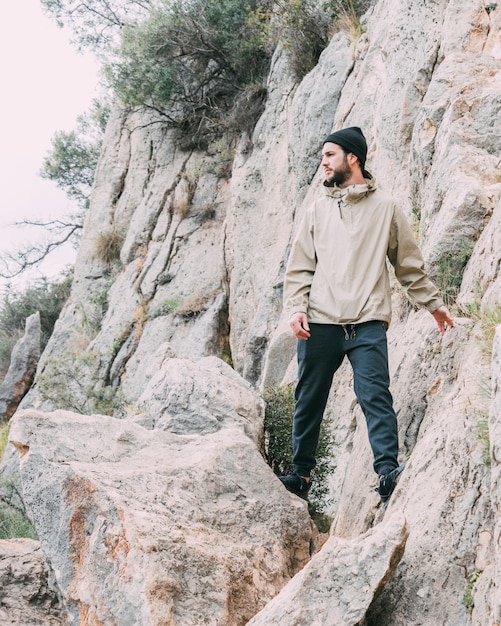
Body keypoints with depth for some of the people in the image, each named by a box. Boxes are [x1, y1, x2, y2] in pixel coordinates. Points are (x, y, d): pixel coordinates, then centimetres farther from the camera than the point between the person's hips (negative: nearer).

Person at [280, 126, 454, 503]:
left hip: (368, 323, -2)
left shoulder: (385, 207, 9)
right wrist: (296, 306, -3)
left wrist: (433, 303, 17)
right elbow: (300, 265, 11)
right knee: (309, 400, 6)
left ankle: (389, 472, -16)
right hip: (320, 323, 3)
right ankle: (302, 474, 16)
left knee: (375, 395, -13)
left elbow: (409, 263, 16)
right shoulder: (319, 208, 14)